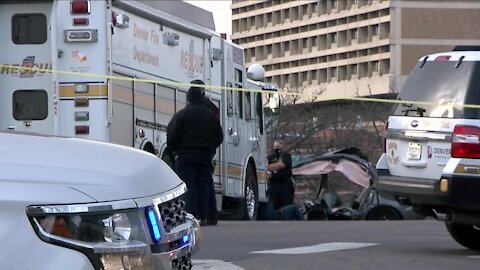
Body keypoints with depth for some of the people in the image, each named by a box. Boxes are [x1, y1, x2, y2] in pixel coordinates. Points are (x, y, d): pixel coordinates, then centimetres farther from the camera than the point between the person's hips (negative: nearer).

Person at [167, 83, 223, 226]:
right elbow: (219, 136, 14)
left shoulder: (182, 114, -7)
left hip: (186, 155, -4)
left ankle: (191, 215, -12)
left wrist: (173, 149, 9)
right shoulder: (210, 115, 8)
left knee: (189, 186, -4)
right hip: (205, 156, 4)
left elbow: (172, 135, -9)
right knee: (203, 185, 7)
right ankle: (202, 217, 5)